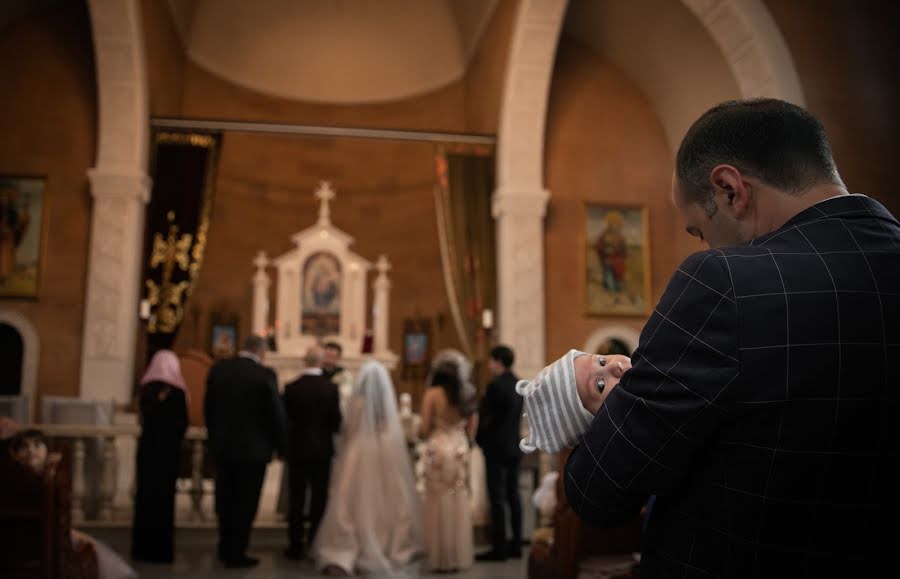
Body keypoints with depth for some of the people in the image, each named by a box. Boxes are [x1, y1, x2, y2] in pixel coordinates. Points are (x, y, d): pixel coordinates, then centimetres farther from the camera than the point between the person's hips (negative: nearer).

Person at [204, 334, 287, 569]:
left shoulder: (218, 369, -1)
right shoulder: (264, 375, -15)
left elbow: (208, 407, 7)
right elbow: (276, 414, -11)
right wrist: (280, 446, 2)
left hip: (222, 446, 5)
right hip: (253, 448, -5)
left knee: (225, 499, 17)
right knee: (245, 503, 4)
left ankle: (225, 549, 28)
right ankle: (236, 553, 9)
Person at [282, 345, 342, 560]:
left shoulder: (291, 388, -9)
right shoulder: (331, 388, -10)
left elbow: (285, 419, -2)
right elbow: (336, 421, -7)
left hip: (297, 448, 0)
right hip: (322, 449, 0)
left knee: (296, 498, 8)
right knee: (319, 498, 8)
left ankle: (295, 545, 11)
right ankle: (316, 543, 12)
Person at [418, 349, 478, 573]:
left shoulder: (433, 393, -10)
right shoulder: (467, 394, 4)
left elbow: (424, 430, -9)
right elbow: (472, 429, 8)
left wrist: (419, 431, 12)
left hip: (439, 450, -4)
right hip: (461, 451, 4)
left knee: (440, 504, 4)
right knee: (459, 505, 10)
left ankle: (441, 557, 10)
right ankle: (459, 556, 16)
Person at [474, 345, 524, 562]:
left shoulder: (495, 385, -17)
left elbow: (486, 417, -15)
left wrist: (479, 439, -2)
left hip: (496, 448, -8)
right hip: (514, 447, 8)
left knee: (497, 498, -3)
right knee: (513, 495, 11)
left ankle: (499, 548, 0)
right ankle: (516, 545, 17)